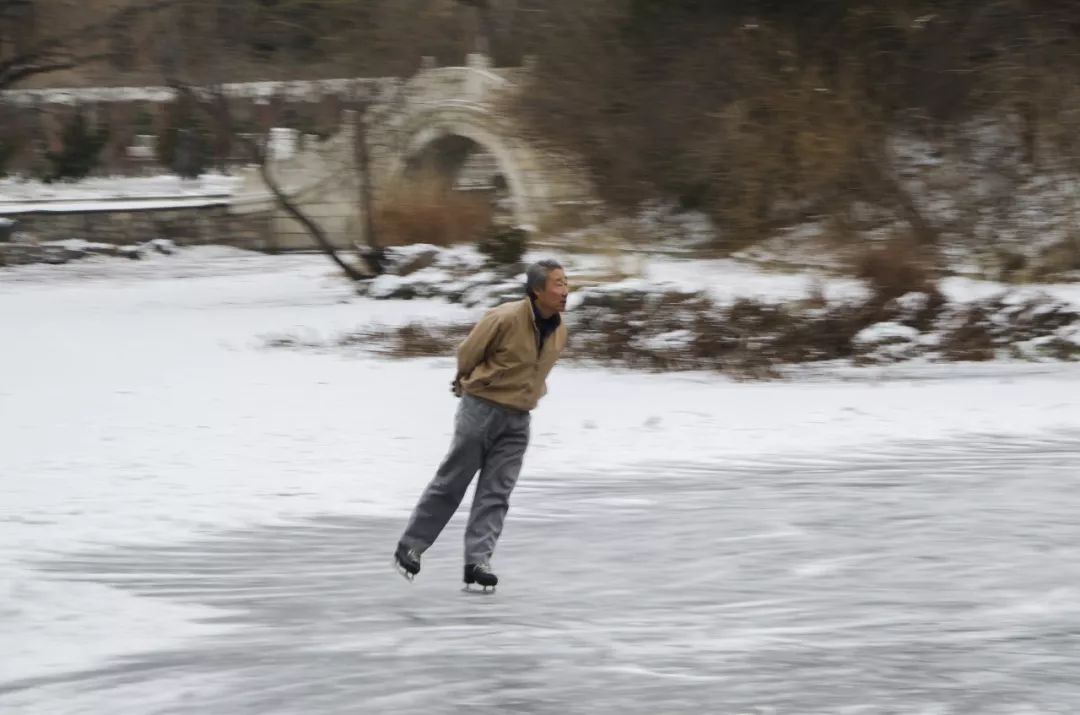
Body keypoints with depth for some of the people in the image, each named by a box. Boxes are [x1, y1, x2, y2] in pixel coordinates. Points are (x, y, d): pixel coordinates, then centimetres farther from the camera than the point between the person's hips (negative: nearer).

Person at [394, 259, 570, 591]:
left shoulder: (559, 331, -1)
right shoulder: (505, 319, -22)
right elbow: (467, 354, -7)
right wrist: (472, 387, 8)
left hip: (518, 420, 5)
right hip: (481, 410, -5)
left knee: (496, 493, -2)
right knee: (450, 483, 3)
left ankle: (478, 561, -3)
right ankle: (409, 547, 15)